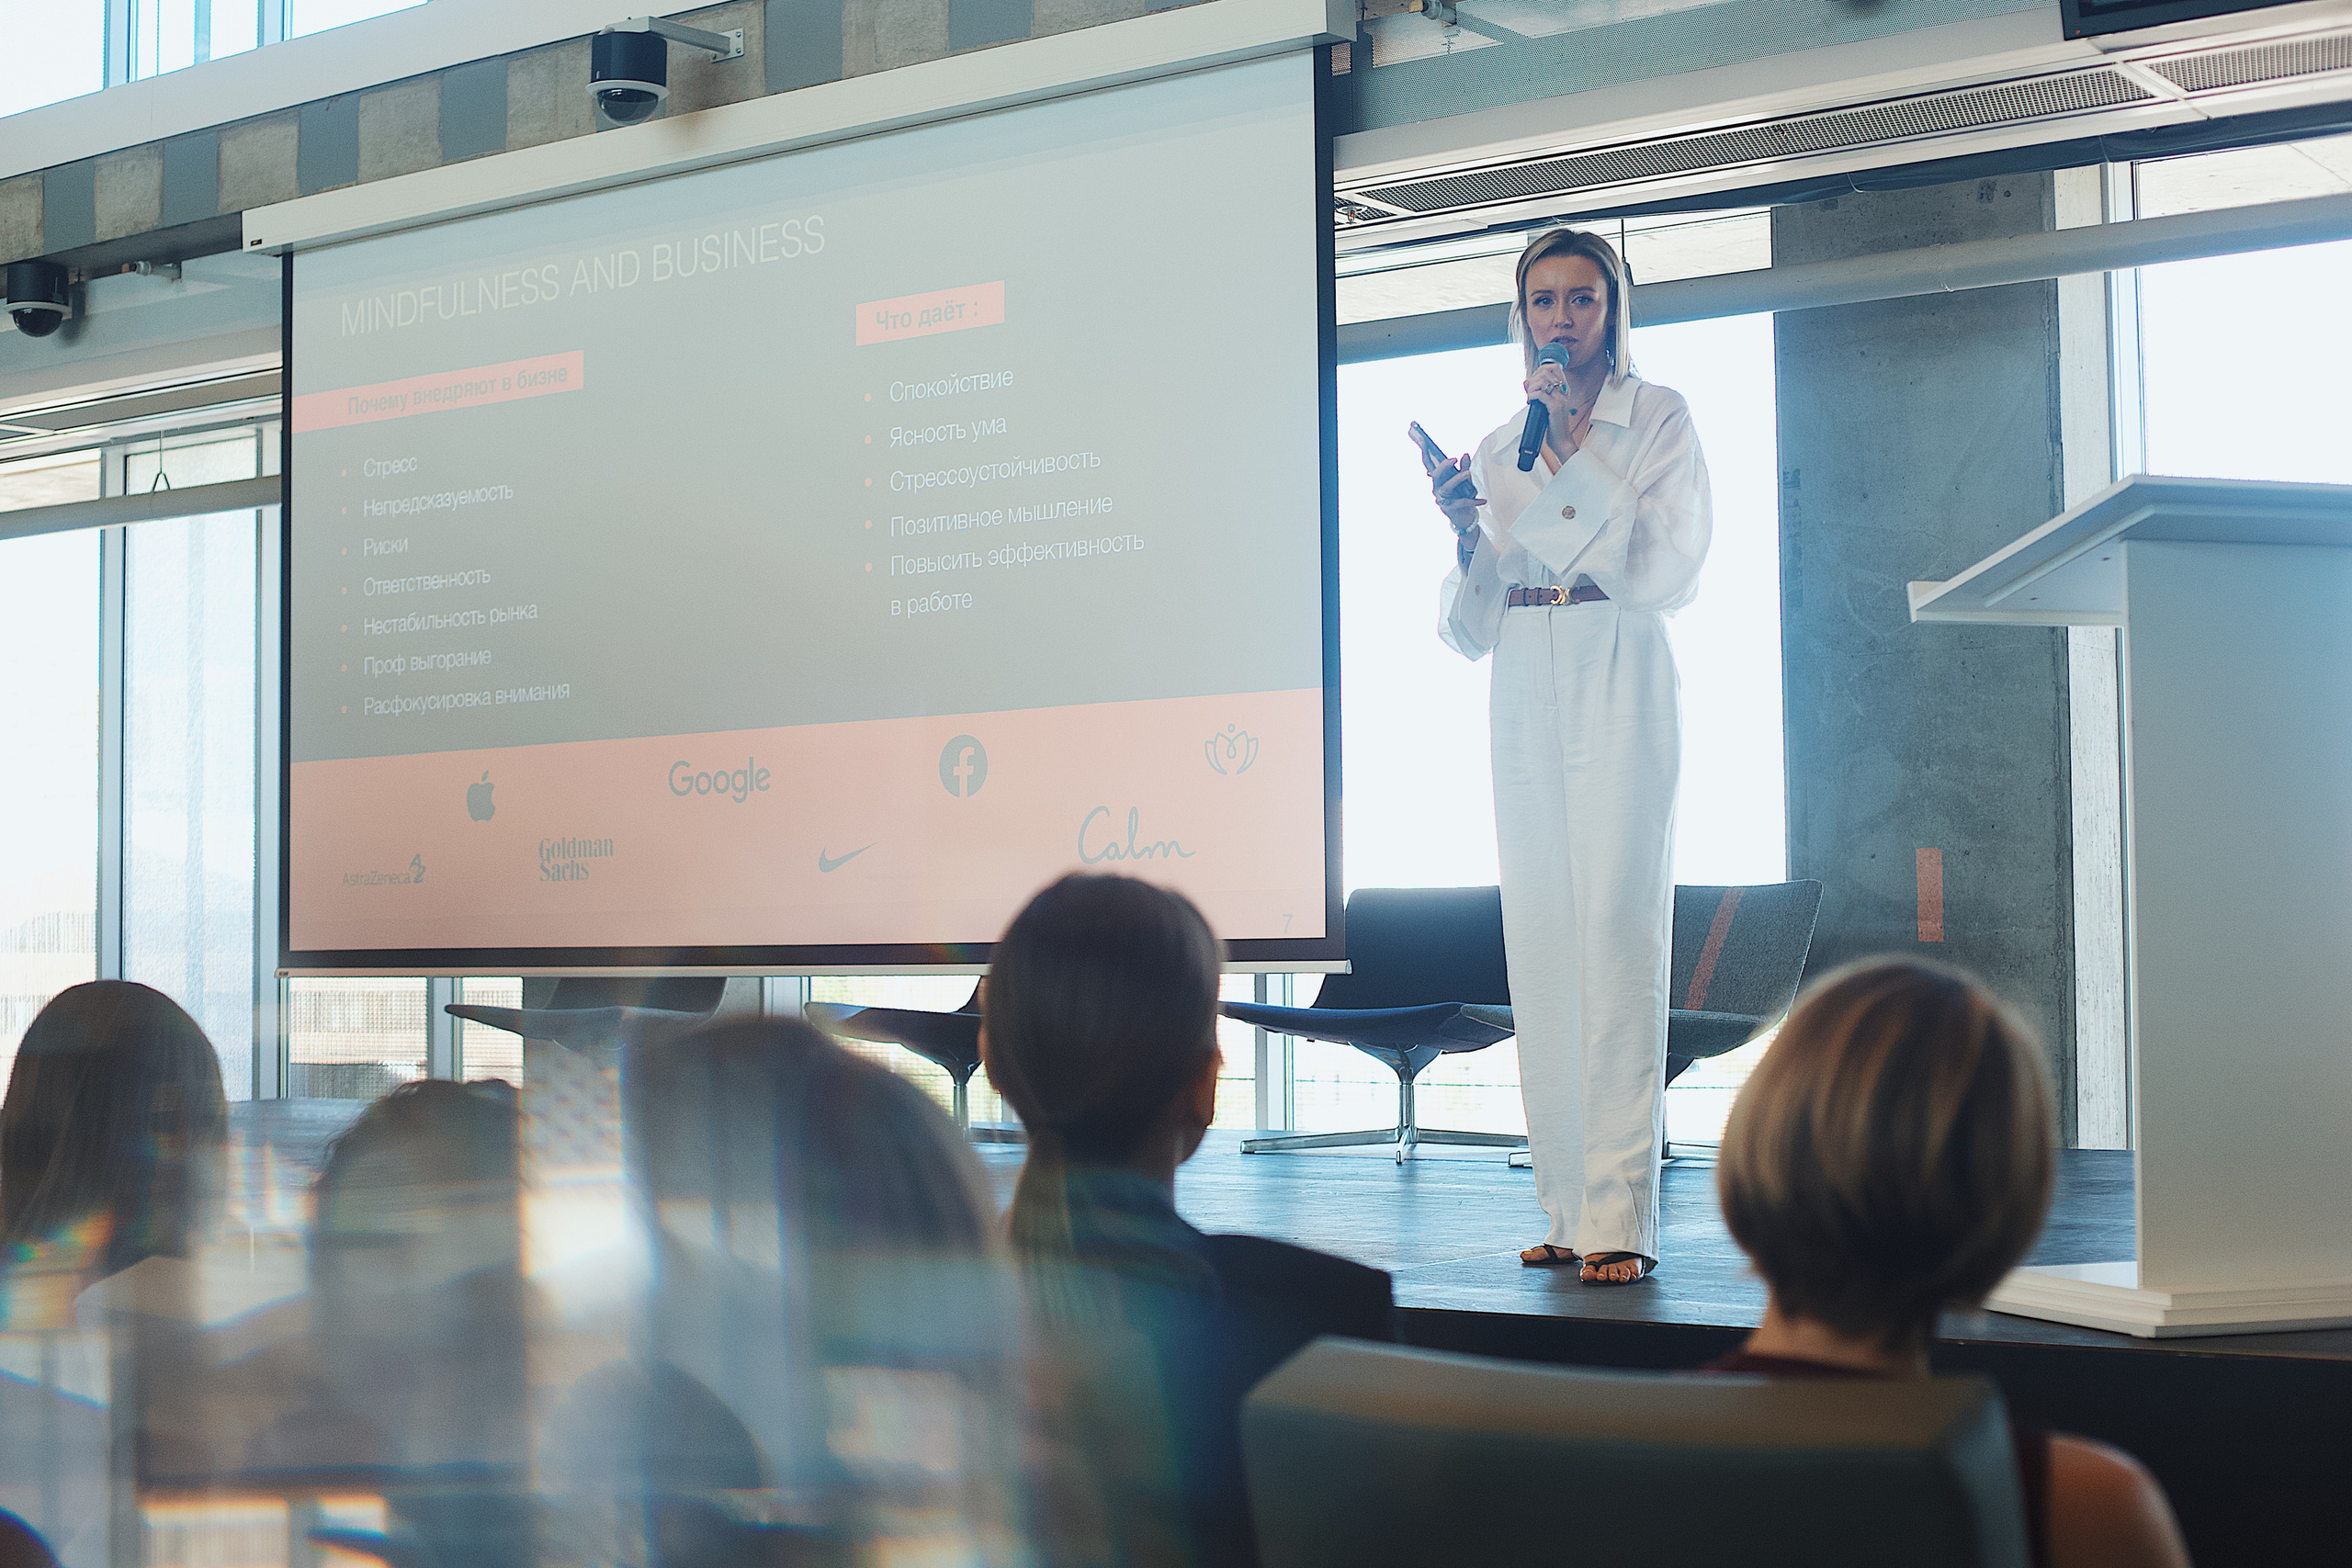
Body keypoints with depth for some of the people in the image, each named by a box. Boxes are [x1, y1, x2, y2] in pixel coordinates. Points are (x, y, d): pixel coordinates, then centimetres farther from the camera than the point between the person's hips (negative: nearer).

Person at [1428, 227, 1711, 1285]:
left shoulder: (1656, 418, 4)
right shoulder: (1498, 449, 16)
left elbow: (1666, 572, -9)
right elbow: (1470, 630, 16)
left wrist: (1569, 450, -12)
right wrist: (1467, 536, -5)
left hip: (1618, 689, -5)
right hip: (1523, 697, 5)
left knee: (1616, 937, -13)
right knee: (1540, 950, 1)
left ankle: (1619, 1217, -15)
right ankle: (1567, 1207, 7)